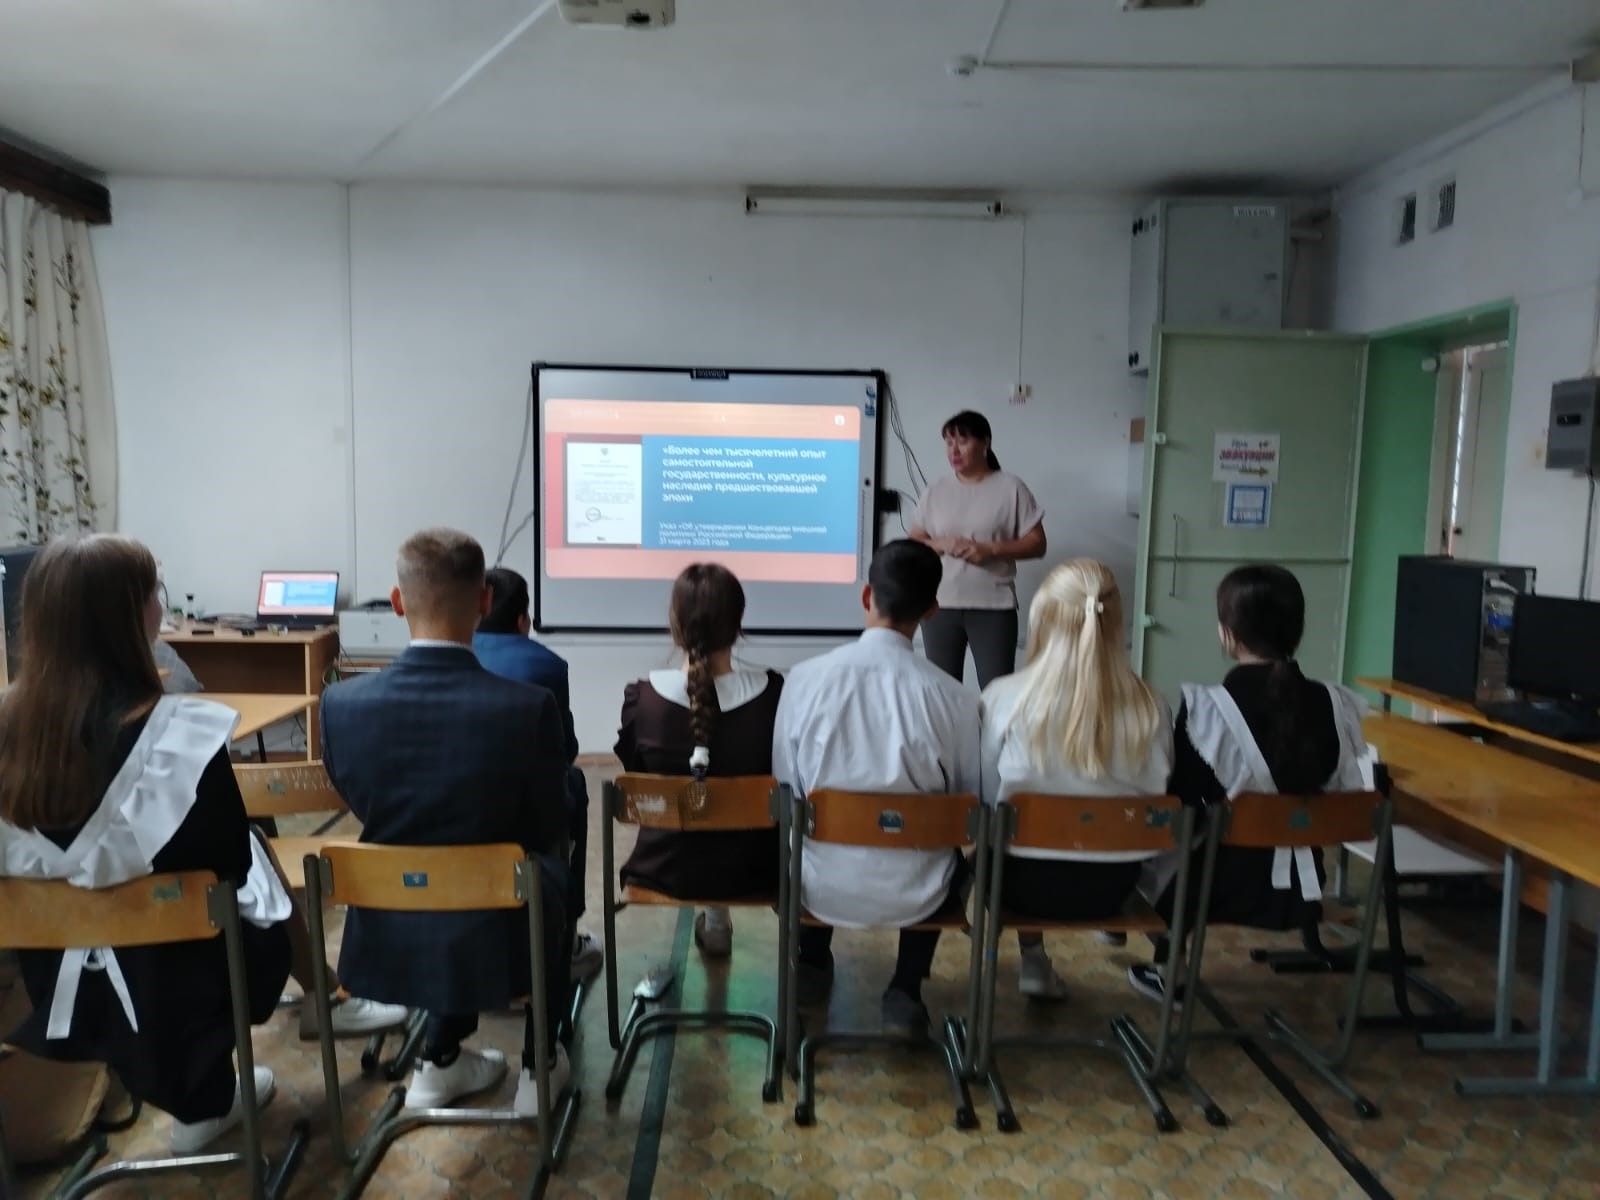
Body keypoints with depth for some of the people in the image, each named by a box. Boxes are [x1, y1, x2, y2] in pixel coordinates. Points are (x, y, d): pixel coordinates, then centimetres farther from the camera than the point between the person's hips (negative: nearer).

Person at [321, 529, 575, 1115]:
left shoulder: (341, 702, -14)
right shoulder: (529, 707, -23)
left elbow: (363, 808, 4)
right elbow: (548, 832, -8)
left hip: (385, 941, 3)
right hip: (491, 940, -3)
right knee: (551, 875, 30)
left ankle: (440, 1062, 36)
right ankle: (539, 1068, 36)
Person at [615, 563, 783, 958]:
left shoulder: (641, 699, -19)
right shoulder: (774, 695, -20)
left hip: (664, 867, 1)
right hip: (751, 869, 0)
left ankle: (714, 921, 51)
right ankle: (715, 920, 46)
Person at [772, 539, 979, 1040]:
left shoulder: (806, 677, -14)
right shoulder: (952, 696, -16)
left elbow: (786, 789, -3)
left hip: (823, 886, 1)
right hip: (913, 893, -1)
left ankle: (813, 963, 45)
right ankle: (905, 994, 25)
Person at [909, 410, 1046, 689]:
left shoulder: (1010, 488, 0)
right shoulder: (935, 491, 9)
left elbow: (1037, 544, 0)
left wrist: (990, 549, -15)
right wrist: (941, 544, -11)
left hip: (993, 606, -3)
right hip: (940, 605, 3)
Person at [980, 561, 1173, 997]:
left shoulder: (1005, 697, -17)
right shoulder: (1149, 708, -12)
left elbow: (984, 799, -5)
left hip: (1028, 880, -2)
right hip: (1112, 886, 2)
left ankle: (1032, 953, 31)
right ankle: (1032, 959, 35)